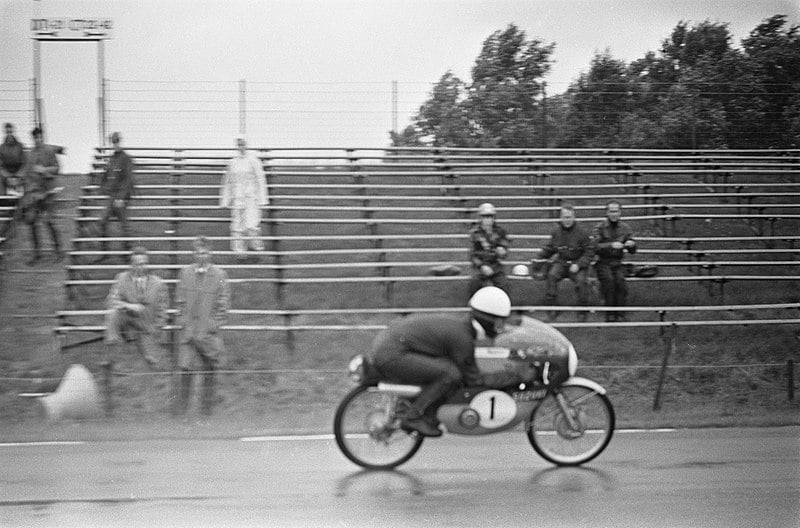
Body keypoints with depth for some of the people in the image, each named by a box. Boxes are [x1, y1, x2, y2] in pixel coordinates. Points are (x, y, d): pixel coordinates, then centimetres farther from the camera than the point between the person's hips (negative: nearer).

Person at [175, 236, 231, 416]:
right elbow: (179, 299, 14)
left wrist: (215, 324, -5)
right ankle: (182, 406, 3)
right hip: (188, 329, 1)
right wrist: (182, 319, 4)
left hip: (209, 329, -1)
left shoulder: (219, 275, -1)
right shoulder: (185, 273, 7)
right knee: (185, 367, -6)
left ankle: (206, 407, 14)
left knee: (209, 369, 4)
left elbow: (223, 303, 1)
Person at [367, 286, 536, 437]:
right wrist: (517, 376, -9)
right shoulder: (462, 338, -16)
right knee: (451, 374, -21)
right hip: (392, 355, -10)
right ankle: (414, 418, -12)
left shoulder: (459, 323, 13)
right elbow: (474, 380, -11)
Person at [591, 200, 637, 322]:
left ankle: (620, 314, -18)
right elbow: (595, 247, -15)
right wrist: (611, 245, -30)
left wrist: (632, 245, -18)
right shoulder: (599, 227, -2)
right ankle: (609, 313, -21)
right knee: (608, 279, -29)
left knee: (620, 280, -26)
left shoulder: (625, 228, 7)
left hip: (618, 263, 2)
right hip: (603, 262, -2)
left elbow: (632, 251, 7)